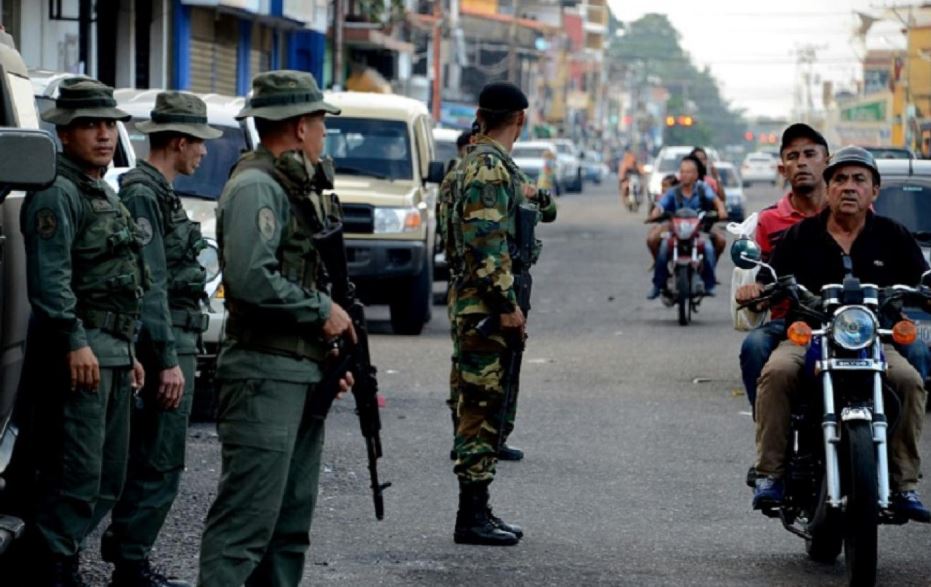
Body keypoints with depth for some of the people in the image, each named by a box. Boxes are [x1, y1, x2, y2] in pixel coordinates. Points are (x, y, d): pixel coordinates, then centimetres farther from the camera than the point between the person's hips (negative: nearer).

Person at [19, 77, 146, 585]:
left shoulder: (105, 195, 22)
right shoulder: (57, 194, -9)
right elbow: (48, 277, -19)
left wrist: (129, 352, 25)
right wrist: (74, 342, -24)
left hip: (111, 351, 10)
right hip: (77, 352, -10)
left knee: (107, 480, 11)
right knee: (75, 477, -11)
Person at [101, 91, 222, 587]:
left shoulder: (158, 194, 17)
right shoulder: (142, 194, -14)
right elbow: (148, 286, -20)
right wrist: (168, 361, -21)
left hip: (173, 345, 10)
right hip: (162, 347, -10)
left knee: (147, 463, 14)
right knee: (158, 466, -8)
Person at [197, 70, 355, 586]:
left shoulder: (296, 186, 19)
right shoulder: (256, 187, -13)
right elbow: (252, 279, -24)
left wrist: (330, 350, 16)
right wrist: (323, 310, -14)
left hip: (303, 375, 10)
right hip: (265, 374, -10)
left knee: (292, 519, 12)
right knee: (247, 518, -13)